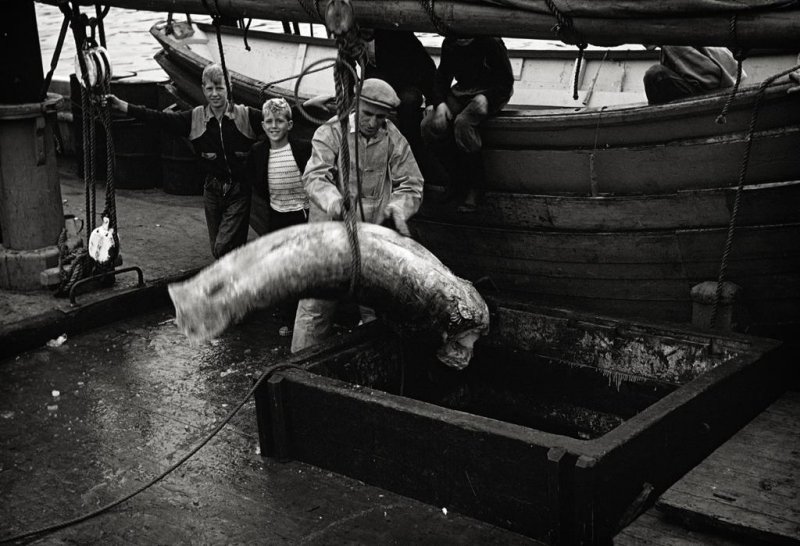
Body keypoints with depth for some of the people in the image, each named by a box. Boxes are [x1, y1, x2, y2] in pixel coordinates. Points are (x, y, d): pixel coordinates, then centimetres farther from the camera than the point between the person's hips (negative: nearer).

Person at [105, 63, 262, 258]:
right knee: (217, 249, 11)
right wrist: (121, 105, -8)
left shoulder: (247, 116, -5)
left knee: (223, 247, -14)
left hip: (240, 192, -4)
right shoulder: (195, 118, 1)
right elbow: (159, 118, -3)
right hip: (213, 191, 4)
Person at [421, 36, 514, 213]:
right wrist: (440, 103, -11)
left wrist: (485, 99, -29)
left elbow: (506, 81, -14)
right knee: (429, 125, -19)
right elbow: (442, 75, 7)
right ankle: (456, 180, -3)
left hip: (491, 93, -6)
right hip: (462, 91, 6)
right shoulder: (449, 44, -1)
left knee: (463, 122, -36)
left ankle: (474, 188, -23)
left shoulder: (491, 43, -19)